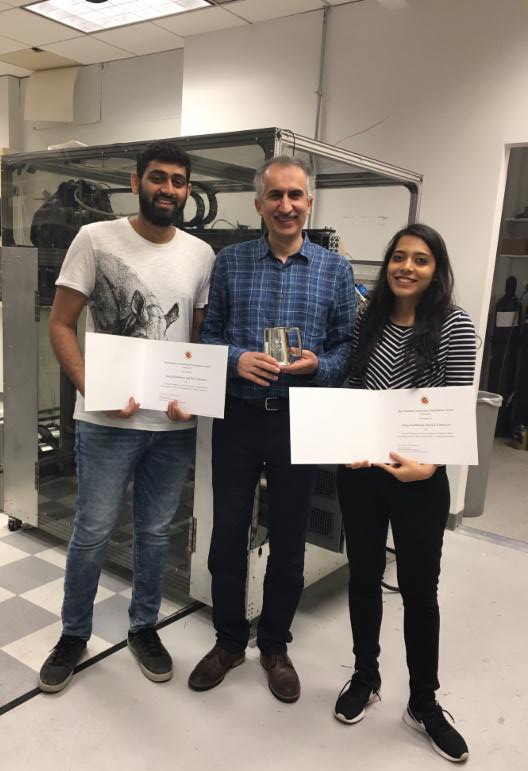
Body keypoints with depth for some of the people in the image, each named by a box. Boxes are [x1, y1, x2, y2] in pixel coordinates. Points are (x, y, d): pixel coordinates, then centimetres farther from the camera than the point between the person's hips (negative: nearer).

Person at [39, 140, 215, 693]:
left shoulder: (201, 255, 5)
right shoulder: (96, 239, -4)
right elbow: (60, 324, -5)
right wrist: (94, 390, -16)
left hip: (174, 423, 3)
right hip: (107, 421, -3)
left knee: (155, 532, 15)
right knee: (92, 532, 7)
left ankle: (144, 628, 36)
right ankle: (73, 634, 30)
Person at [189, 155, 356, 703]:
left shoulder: (335, 270, 2)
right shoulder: (229, 262, 3)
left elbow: (347, 344, 3)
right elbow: (209, 333, 5)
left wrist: (319, 366, -17)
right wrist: (236, 360, -15)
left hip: (300, 421, 0)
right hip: (237, 416, 1)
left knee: (288, 539, 12)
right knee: (228, 533, 10)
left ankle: (275, 645, 34)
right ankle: (229, 639, 33)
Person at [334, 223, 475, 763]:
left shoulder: (454, 326, -6)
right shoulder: (368, 321, 5)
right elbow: (348, 394, 9)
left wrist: (429, 464, -25)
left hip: (420, 480, -3)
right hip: (360, 472, 4)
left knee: (419, 588, 9)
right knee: (363, 577, 16)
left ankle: (424, 703, 29)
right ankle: (364, 678, 37)